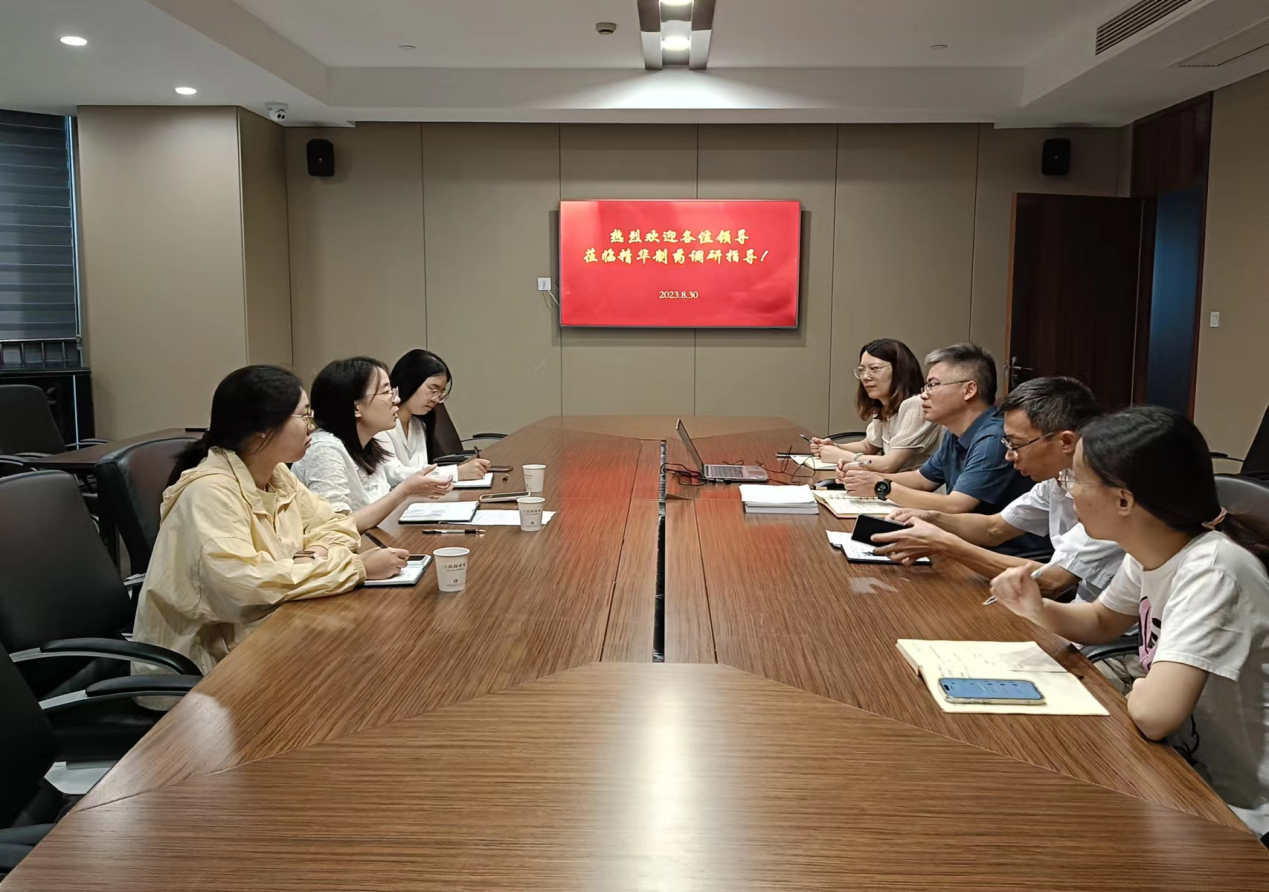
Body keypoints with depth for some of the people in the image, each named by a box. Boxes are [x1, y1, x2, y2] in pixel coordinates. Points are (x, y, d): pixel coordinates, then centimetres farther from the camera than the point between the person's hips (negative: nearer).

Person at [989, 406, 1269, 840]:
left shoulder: (1211, 570, -29)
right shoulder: (1149, 554, -5)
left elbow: (1153, 713, -39)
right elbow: (1102, 623, 14)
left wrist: (1138, 689, -16)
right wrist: (1037, 609, -6)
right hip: (1186, 772, 7)